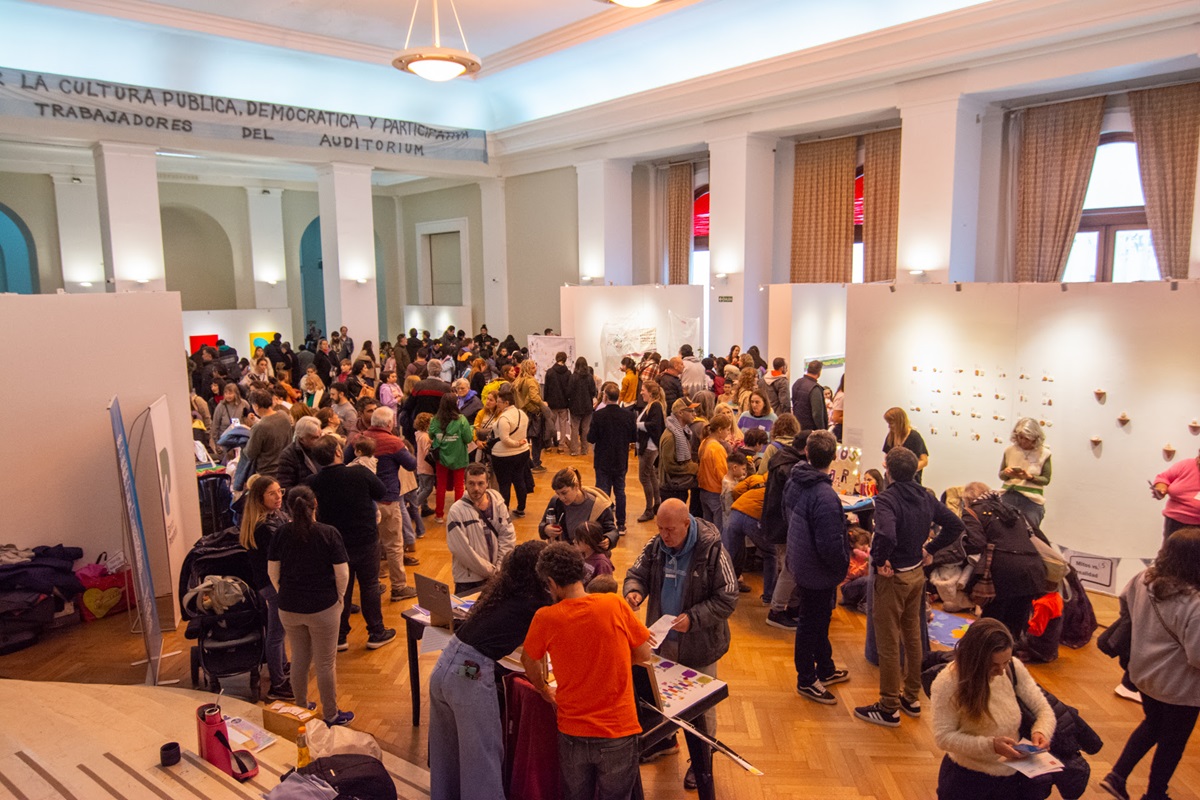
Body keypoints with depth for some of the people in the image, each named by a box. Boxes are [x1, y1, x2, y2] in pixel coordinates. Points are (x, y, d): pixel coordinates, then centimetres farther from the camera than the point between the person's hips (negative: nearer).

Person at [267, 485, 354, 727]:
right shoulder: (328, 533, -15)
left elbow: (273, 572, 3)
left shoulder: (282, 533, -4)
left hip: (288, 608, 4)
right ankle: (330, 715, 22)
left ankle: (301, 709, 34)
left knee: (299, 659, 20)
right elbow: (342, 573, -13)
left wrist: (286, 595, 16)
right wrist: (338, 598, 3)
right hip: (323, 608, -4)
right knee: (326, 663, 9)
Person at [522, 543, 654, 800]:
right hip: (618, 731, -1)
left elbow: (529, 662, 6)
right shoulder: (614, 605, -14)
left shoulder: (545, 618, -12)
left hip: (573, 733, 1)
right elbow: (644, 654, -2)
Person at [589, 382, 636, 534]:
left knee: (603, 493, 5)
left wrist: (589, 432, 6)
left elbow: (591, 438, -14)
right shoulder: (628, 415, -8)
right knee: (620, 492, 14)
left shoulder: (598, 415, -17)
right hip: (621, 461, 3)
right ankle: (621, 525, 19)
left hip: (603, 462, -2)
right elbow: (634, 437, 1)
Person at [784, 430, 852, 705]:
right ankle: (807, 681, 27)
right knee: (812, 625, 9)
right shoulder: (825, 497, -31)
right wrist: (843, 567, -10)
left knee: (819, 620, 25)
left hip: (800, 564, 9)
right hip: (818, 573, -9)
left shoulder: (794, 481, -4)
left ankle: (825, 670, 43)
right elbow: (831, 545, -30)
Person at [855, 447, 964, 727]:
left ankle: (889, 709, 15)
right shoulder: (926, 497, 1)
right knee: (912, 637, 20)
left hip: (892, 577, -8)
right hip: (917, 574, 8)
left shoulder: (887, 499, -24)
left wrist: (879, 561, -23)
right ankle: (911, 698, 33)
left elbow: (886, 536, -40)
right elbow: (955, 525, 9)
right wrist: (930, 549, 8)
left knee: (888, 644, 4)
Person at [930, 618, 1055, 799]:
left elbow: (1043, 709, 0)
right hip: (969, 778, -4)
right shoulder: (948, 683, -24)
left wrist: (1041, 732, -22)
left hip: (1015, 773, 4)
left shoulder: (1014, 668, -11)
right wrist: (991, 745, -29)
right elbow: (944, 736, -20)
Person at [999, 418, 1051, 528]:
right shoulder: (1009, 450, 5)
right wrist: (1006, 473, -10)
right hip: (1009, 496, 1)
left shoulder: (1043, 453, 2)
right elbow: (1001, 475, 13)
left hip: (1032, 499, -1)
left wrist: (1030, 477, -15)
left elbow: (1046, 480, 2)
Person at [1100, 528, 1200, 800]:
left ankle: (1117, 776, 27)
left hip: (1144, 674, 6)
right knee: (1172, 741, 18)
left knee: (1152, 724, 29)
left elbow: (1125, 600, 10)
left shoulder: (1144, 580, -11)